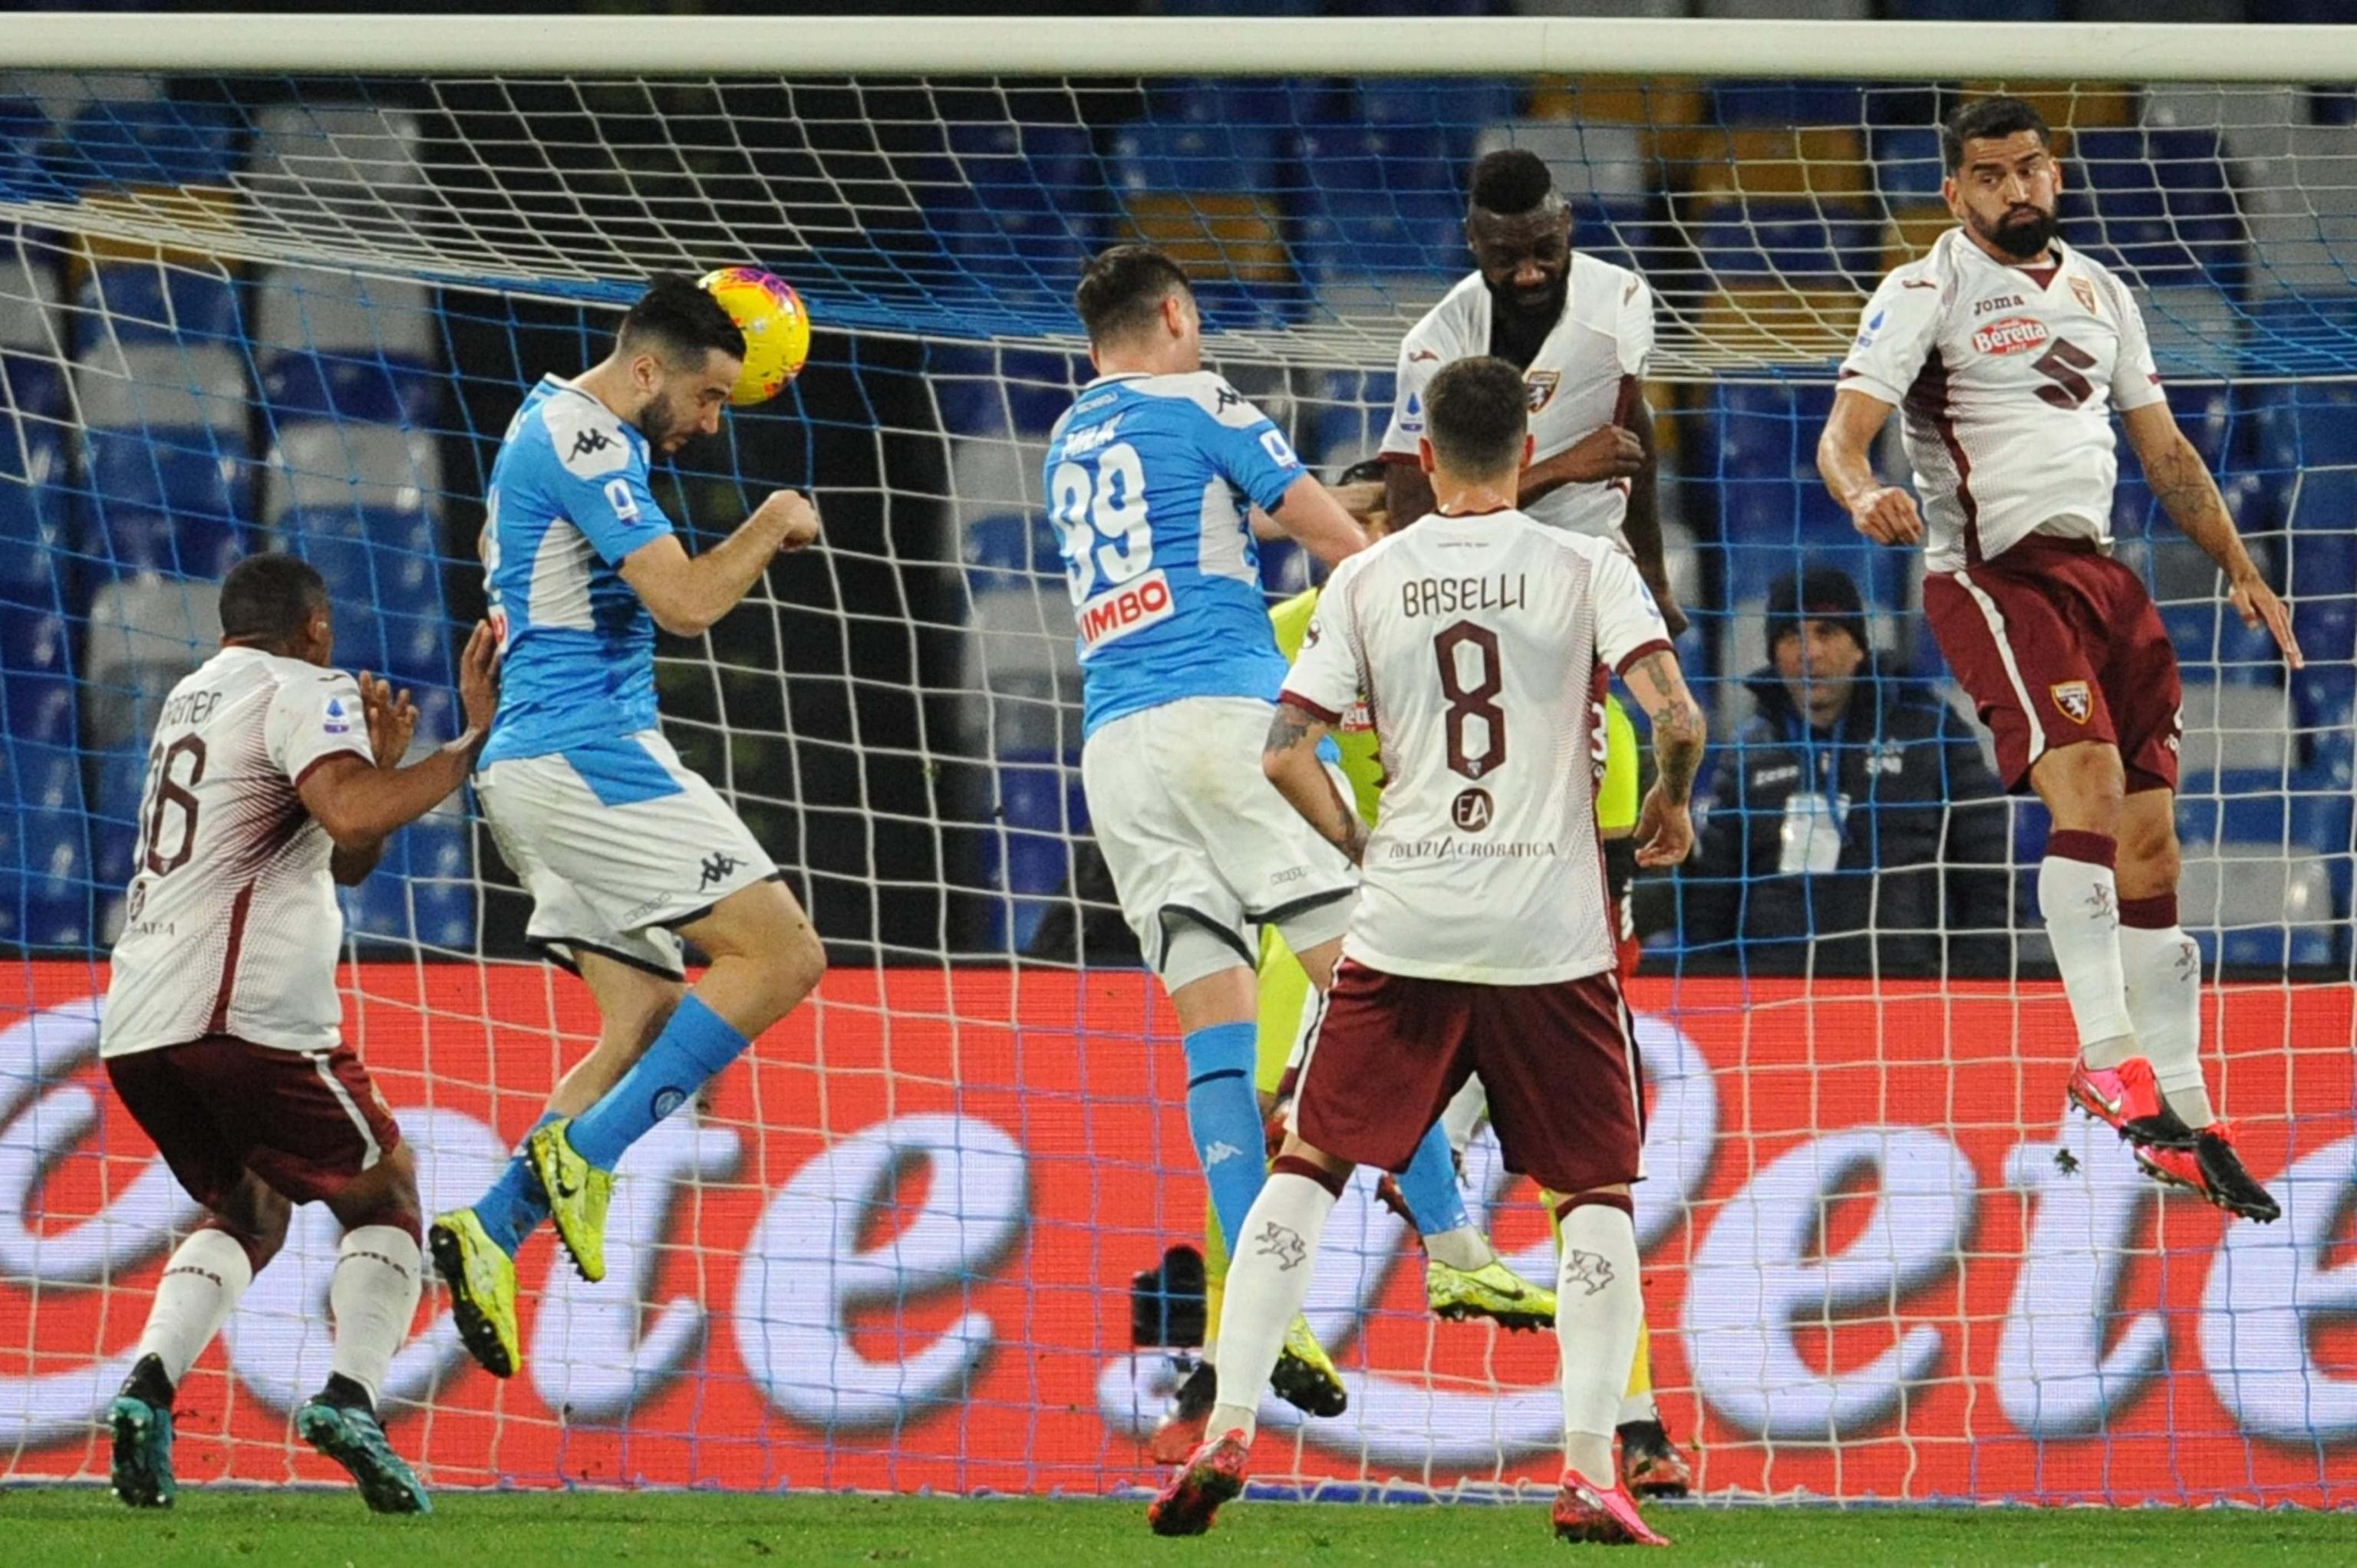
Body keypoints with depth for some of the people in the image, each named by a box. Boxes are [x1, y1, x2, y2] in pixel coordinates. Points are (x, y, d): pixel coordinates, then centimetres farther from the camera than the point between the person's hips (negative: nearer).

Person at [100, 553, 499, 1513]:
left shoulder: (191, 700, 28)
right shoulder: (303, 693, 0)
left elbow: (342, 864, 30)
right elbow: (351, 821, -21)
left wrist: (382, 761, 17)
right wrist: (474, 743, -14)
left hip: (135, 1028, 7)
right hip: (243, 1013, -7)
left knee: (245, 1213, 24)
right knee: (383, 1198, 8)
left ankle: (150, 1382, -1)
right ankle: (351, 1394, -15)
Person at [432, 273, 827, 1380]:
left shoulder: (552, 423, 19)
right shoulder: (585, 443, -13)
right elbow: (685, 602, -21)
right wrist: (772, 527, -3)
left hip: (535, 764, 11)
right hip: (586, 749, -11)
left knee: (647, 1025, 9)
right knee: (780, 952, -14)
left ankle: (489, 1232, -1)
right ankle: (583, 1155, -18)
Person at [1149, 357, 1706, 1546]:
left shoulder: (1369, 579, 4)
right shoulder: (1586, 569, -1)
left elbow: (1285, 755, 0)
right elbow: (1675, 716, -12)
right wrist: (1669, 811, 8)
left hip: (1403, 920, 1)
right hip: (1550, 930, -1)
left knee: (1310, 1165, 11)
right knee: (1598, 1191, 9)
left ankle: (1227, 1431, 0)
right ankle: (1589, 1471, -3)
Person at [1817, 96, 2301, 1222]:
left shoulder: (2097, 292, 18)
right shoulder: (1926, 293, -1)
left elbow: (2163, 448, 24)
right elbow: (1843, 432, -12)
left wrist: (2240, 569, 16)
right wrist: (1863, 492, -34)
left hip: (2099, 572, 6)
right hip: (1991, 572, -6)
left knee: (2151, 841, 4)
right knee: (2087, 777, -27)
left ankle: (2182, 1123, 9)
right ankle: (2108, 1055, -29)